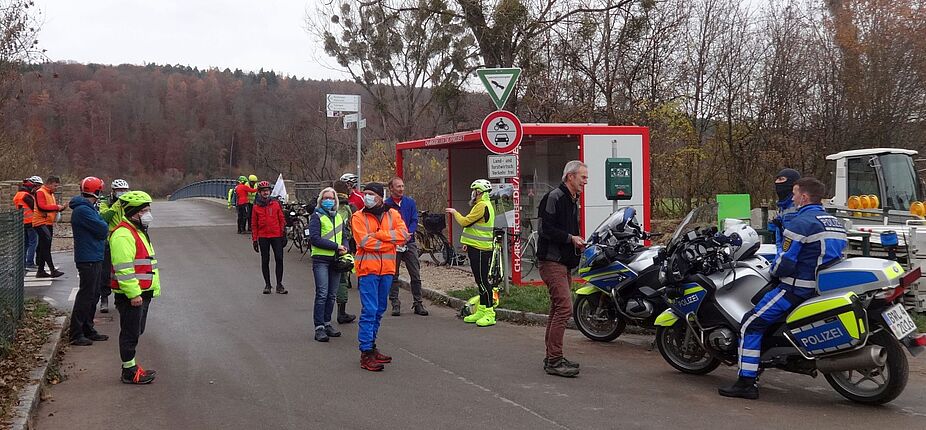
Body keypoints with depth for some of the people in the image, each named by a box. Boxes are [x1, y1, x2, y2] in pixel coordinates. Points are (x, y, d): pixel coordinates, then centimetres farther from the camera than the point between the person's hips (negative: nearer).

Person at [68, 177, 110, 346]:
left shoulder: (88, 208, 16)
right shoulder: (83, 210, -18)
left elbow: (102, 231, 17)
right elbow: (103, 230, -19)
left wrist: (101, 227, -2)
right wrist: (102, 223, -1)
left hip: (94, 259, 10)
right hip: (88, 260, -10)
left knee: (93, 295, 16)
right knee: (86, 295, -6)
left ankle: (88, 330, 24)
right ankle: (76, 334, -2)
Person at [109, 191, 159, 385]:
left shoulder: (138, 232, 18)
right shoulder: (123, 235, -18)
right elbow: (124, 268, -24)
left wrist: (152, 289, 27)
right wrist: (133, 293, -25)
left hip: (142, 293, 10)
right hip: (130, 295, -10)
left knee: (136, 331, 17)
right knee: (130, 333, -3)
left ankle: (131, 366, 26)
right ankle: (129, 372, 5)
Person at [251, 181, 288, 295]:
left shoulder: (276, 204, 3)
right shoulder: (256, 207, 3)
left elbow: (282, 220, 6)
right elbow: (254, 224, 7)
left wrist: (283, 235, 2)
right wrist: (254, 240, 3)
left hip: (276, 236, 0)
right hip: (263, 237, 1)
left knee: (279, 259, -3)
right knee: (265, 261, 6)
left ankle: (279, 285, 5)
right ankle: (267, 284, 15)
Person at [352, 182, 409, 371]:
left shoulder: (392, 214, 8)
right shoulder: (358, 217, -2)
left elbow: (403, 235, -7)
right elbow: (365, 242, -14)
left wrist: (378, 234, -14)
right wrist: (391, 241, -10)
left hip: (387, 268, 5)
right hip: (368, 268, -5)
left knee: (379, 310, 13)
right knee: (369, 310, -9)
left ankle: (371, 346, 25)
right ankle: (366, 354, -6)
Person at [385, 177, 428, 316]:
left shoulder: (410, 202, 7)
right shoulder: (386, 205, -1)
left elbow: (414, 220, 3)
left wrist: (408, 233, -15)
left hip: (410, 243, 2)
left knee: (416, 275, 1)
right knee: (393, 276, 4)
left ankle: (418, 303, 8)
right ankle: (395, 304, 12)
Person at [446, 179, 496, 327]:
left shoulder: (482, 206, -15)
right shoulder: (485, 205, 19)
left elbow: (465, 222, -17)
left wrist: (454, 212, 0)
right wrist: (469, 243, 18)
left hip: (480, 250, -11)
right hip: (478, 248, 11)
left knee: (482, 281, -9)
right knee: (480, 281, 13)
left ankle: (489, 314, -8)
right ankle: (480, 311, 19)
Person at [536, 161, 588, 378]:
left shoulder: (573, 201, 20)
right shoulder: (555, 197, -12)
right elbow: (546, 229, -19)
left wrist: (578, 243, 11)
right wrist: (571, 238, -15)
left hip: (564, 262, 11)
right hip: (552, 261, -11)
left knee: (558, 309, 13)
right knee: (564, 308, -16)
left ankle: (552, 358, 20)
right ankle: (554, 361, -13)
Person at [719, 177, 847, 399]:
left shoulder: (800, 223, -14)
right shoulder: (836, 223, 14)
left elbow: (785, 263, -18)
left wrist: (774, 271, 5)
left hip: (798, 287, -9)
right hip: (826, 287, 10)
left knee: (751, 324, -4)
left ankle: (746, 383, -9)